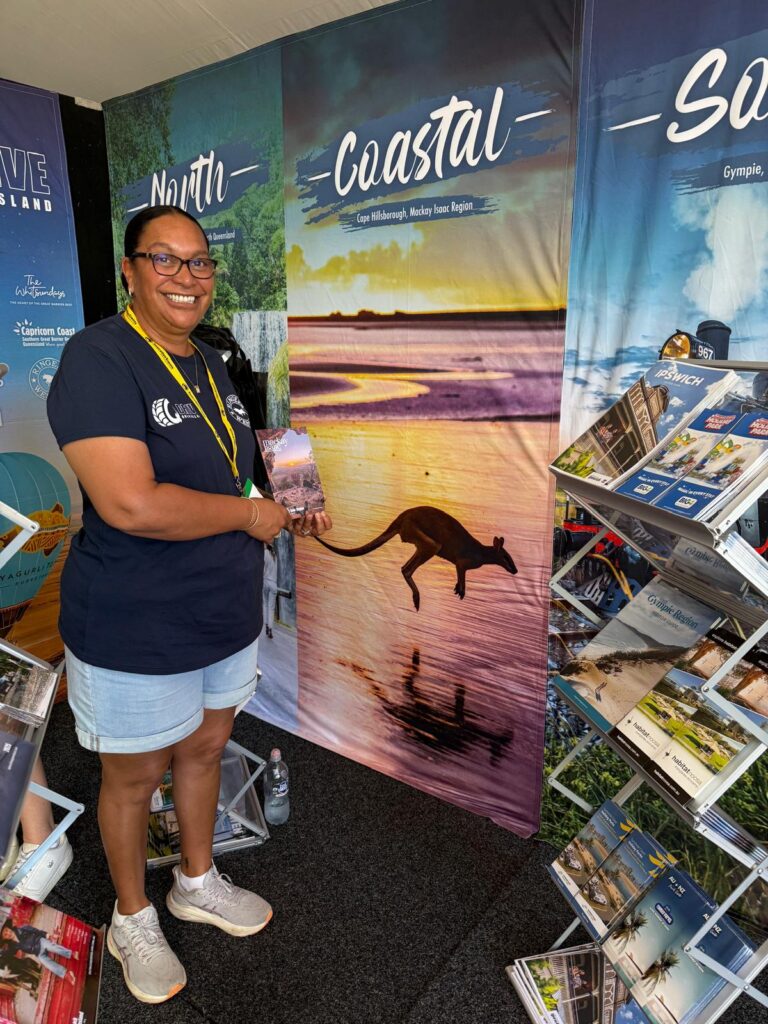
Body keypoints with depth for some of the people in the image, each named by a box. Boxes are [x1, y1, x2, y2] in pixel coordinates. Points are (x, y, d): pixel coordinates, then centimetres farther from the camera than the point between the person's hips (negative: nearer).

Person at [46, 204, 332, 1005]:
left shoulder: (210, 364, 7)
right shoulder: (98, 358, -20)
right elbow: (130, 503, -32)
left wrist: (289, 516, 1)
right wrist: (248, 514, -20)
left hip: (226, 616, 8)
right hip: (134, 631, -7)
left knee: (204, 750, 24)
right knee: (134, 777, 15)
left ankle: (197, 883, 50)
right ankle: (132, 919, 43)